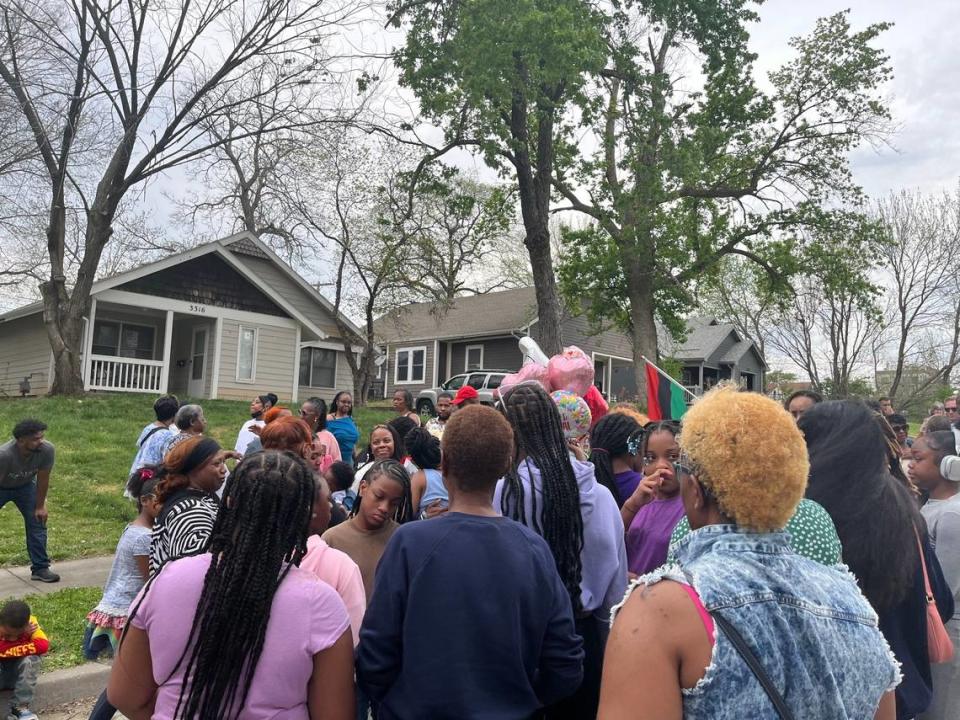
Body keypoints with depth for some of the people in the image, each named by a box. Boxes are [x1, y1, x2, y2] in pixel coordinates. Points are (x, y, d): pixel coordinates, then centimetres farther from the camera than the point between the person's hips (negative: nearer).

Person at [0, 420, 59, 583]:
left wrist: (40, 506, -7)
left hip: (25, 486, 3)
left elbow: (43, 478, -16)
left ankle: (40, 568, 8)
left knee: (37, 522, -2)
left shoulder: (47, 450, -31)